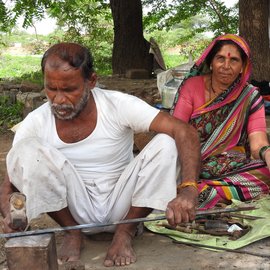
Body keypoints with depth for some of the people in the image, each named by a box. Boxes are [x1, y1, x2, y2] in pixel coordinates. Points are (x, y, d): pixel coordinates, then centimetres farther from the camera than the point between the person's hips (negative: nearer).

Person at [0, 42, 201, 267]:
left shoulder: (120, 105, -17)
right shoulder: (35, 123, -12)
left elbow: (185, 132, -25)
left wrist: (188, 189, -43)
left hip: (122, 208, 0)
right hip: (76, 212, 1)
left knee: (166, 144, -25)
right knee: (26, 149, -24)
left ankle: (125, 232, -8)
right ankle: (73, 232, -4)